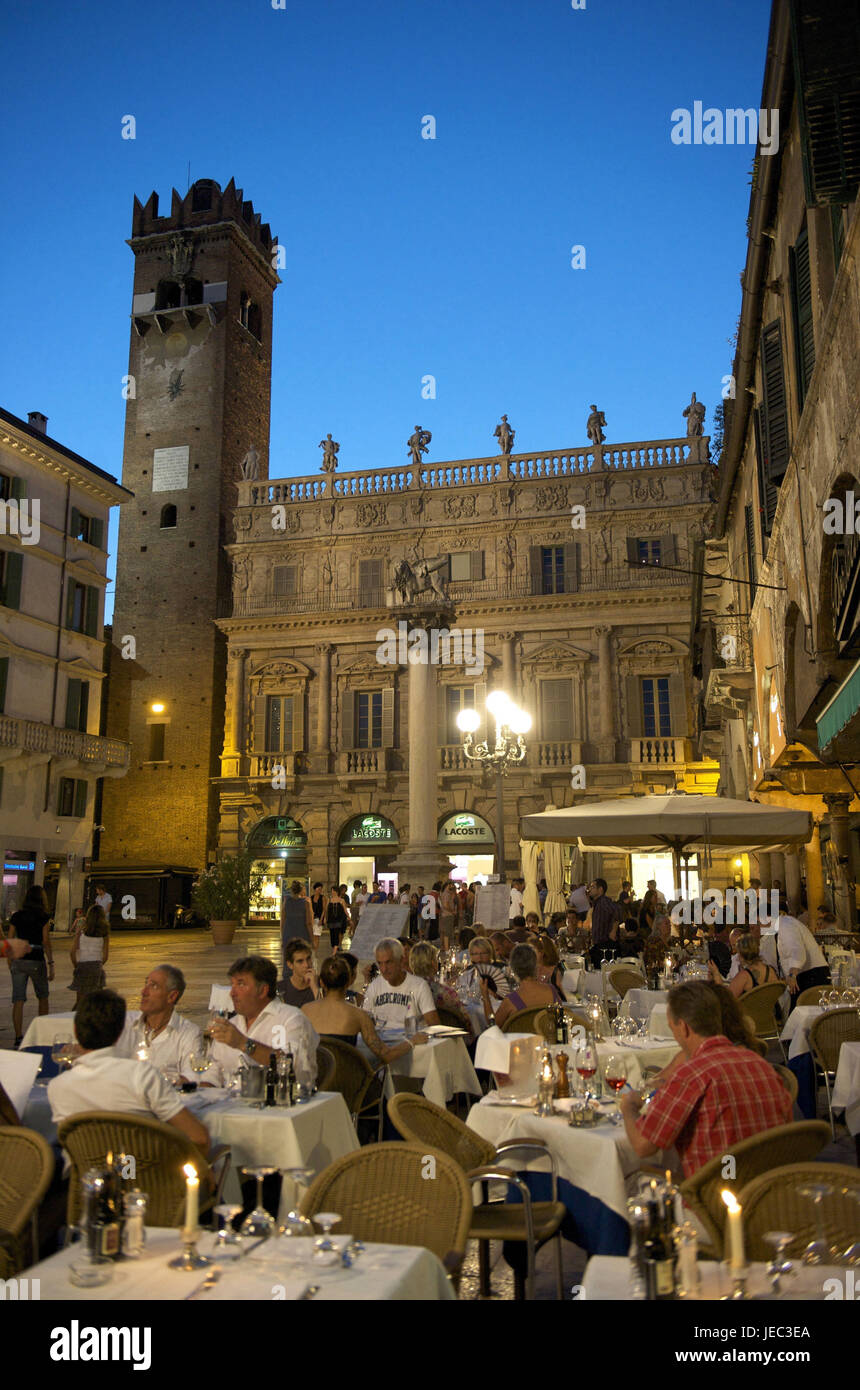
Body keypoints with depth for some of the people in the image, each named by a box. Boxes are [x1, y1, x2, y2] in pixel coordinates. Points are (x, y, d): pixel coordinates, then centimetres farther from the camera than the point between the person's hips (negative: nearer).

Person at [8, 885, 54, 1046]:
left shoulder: (16, 916, 3)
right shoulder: (43, 917, -7)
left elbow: (10, 940, 5)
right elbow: (46, 942, -9)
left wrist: (10, 961, 15)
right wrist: (50, 964, -5)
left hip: (18, 960, 2)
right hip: (36, 960, -2)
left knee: (18, 1000, 3)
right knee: (43, 997, 17)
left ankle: (18, 1037, 1)